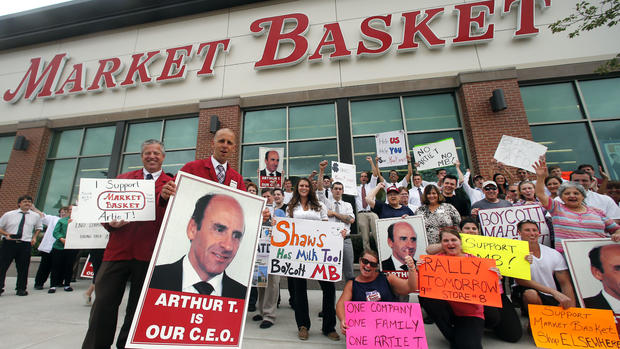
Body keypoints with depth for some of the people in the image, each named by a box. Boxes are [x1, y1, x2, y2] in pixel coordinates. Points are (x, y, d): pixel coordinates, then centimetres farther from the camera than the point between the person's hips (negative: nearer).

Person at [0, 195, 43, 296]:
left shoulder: (35, 216, 9)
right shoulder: (9, 215, 4)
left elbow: (39, 228, 23)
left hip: (25, 244, 1)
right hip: (9, 243, 0)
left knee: (23, 268, 5)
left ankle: (21, 289, 16)